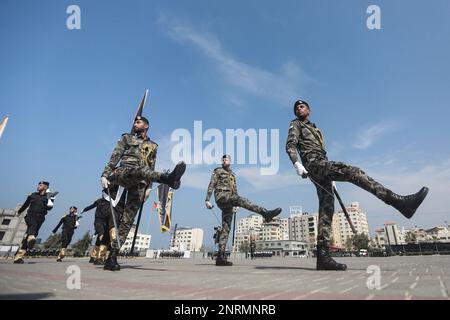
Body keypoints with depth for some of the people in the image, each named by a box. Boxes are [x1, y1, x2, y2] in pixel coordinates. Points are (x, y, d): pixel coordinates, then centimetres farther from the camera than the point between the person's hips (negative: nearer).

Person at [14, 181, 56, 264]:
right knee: (33, 225, -35)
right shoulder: (32, 195, 15)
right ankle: (31, 238, -64)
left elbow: (49, 208, 1)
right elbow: (26, 204, 31)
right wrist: (19, 212, 45)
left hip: (40, 218, 0)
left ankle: (18, 257, -4)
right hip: (30, 216, 0)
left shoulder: (48, 196, 10)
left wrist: (51, 199, -11)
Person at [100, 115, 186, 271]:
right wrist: (105, 175, -3)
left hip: (139, 184, 2)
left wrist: (149, 187, 7)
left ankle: (112, 256, -10)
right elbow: (114, 157, 9)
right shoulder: (127, 138, 20)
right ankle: (168, 177, -68)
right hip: (122, 173, -2)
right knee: (140, 169, -37)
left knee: (128, 218, -10)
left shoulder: (152, 146, 24)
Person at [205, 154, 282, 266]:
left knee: (226, 228, -2)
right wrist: (207, 200, -8)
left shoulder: (232, 175, 28)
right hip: (221, 196, -6)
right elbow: (211, 186, 2)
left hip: (228, 203, 7)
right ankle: (265, 213, -44)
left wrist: (235, 205, 24)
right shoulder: (218, 171, 10)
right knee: (241, 200, -32)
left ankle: (221, 257, -5)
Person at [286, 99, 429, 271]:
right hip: (313, 163, -7)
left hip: (322, 164, 7)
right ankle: (398, 200, -32)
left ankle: (323, 256, -13)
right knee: (353, 172, -24)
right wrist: (296, 163, -24)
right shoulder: (295, 124, 14)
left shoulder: (315, 129, 36)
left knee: (326, 209, -7)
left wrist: (331, 177, 24)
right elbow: (290, 144, -5)